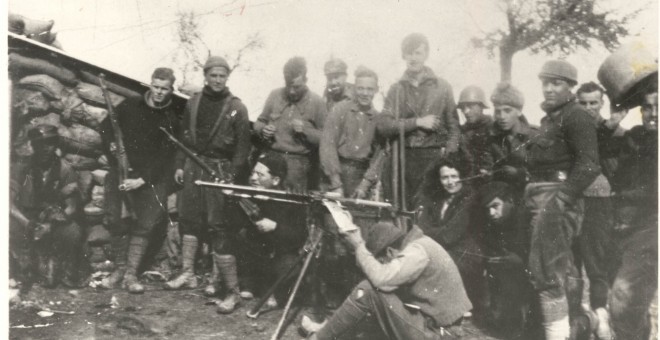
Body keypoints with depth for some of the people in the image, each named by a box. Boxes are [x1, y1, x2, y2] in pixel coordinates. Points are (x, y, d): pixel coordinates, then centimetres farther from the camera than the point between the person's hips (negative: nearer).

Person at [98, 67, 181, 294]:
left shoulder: (172, 119, -2)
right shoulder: (130, 107, 5)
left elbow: (165, 156, -7)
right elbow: (106, 126, 17)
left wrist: (142, 179, -16)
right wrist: (111, 144, -4)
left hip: (151, 177, -2)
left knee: (146, 223, -10)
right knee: (115, 219, -3)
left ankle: (131, 274, -3)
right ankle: (120, 268, 12)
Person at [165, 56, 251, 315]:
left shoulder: (236, 108, -4)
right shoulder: (194, 102, 9)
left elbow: (243, 146, -7)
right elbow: (185, 135, 14)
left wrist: (233, 175, -14)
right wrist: (180, 164, 9)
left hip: (219, 168, -5)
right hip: (193, 165, 5)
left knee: (219, 227, -7)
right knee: (188, 218, 12)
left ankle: (232, 291, -2)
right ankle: (188, 274, 28)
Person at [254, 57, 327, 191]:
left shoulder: (316, 102, -2)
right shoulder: (275, 95, 7)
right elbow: (259, 122, 18)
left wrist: (305, 130, -17)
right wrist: (263, 130, -4)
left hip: (299, 165, -3)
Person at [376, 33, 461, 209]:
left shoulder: (442, 87, 8)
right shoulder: (396, 89, 12)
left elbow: (454, 127, 7)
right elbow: (382, 125, 0)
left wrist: (449, 158, -6)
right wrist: (417, 122, -9)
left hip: (434, 156, -1)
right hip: (404, 159, 1)